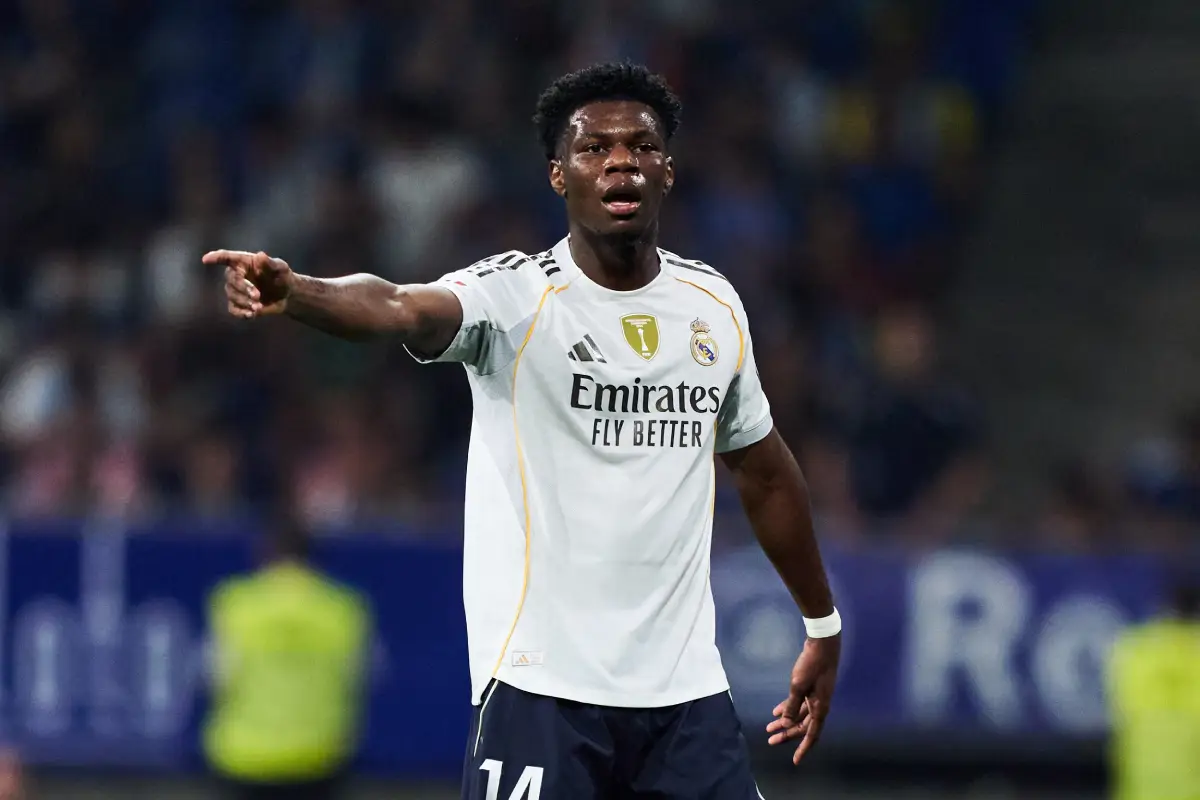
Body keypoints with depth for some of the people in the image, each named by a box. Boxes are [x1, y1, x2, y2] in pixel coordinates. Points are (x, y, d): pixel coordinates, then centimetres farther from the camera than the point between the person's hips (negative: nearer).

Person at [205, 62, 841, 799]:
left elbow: (766, 469, 21)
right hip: (541, 688, -5)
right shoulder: (514, 295, -9)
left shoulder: (713, 304, 7)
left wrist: (823, 625, 25)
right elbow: (398, 310, -30)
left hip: (685, 690, 5)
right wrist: (292, 291, -51)